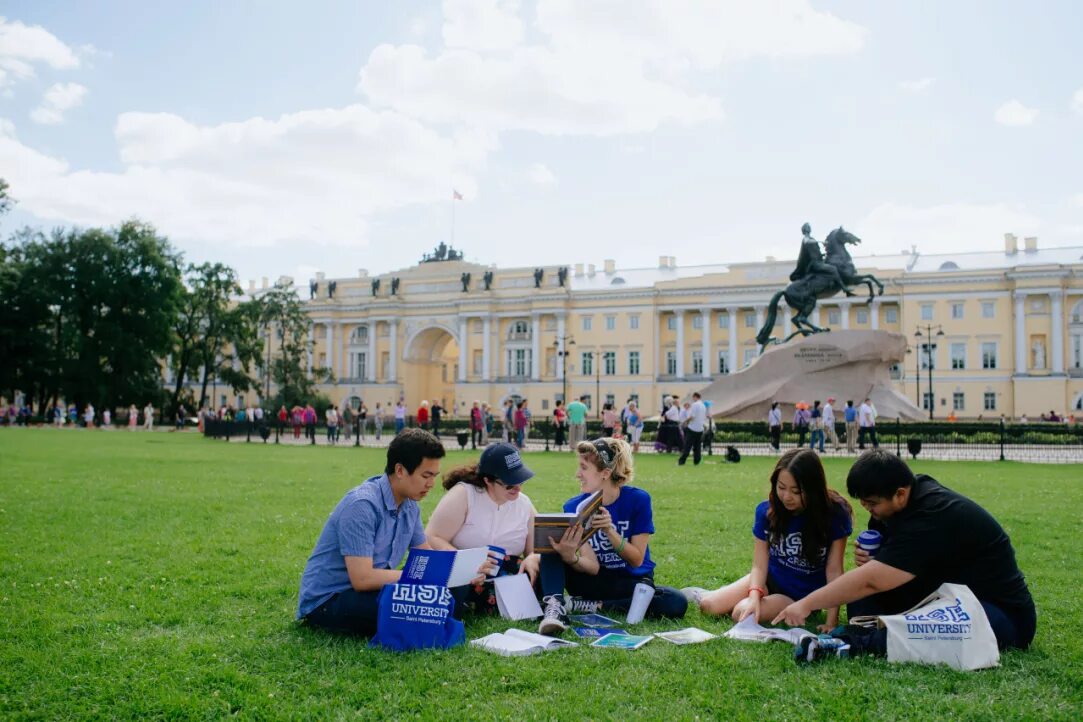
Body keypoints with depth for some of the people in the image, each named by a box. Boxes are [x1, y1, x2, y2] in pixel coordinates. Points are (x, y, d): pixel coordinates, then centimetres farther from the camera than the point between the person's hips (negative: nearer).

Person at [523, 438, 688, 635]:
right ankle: (554, 606, -36)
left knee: (676, 603, -32)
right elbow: (592, 567, -16)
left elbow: (637, 559, -14)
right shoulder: (574, 507, -10)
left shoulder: (638, 499, -14)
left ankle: (585, 606, -23)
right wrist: (570, 558, -39)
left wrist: (610, 531, -30)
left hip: (632, 582, -1)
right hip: (592, 580, 1)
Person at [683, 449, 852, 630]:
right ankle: (700, 595, 25)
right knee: (709, 606, -12)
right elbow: (759, 565, -13)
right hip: (770, 580, 3)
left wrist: (832, 621, -26)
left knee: (742, 613, -25)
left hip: (804, 596, -3)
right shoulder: (767, 511, -15)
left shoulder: (834, 513, -23)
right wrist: (754, 596, -33)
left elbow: (834, 571, -20)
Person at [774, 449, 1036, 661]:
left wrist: (807, 604, -26)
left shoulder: (932, 518, -29)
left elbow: (870, 581, -31)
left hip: (1004, 613, -10)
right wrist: (868, 555, -14)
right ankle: (861, 632, -26)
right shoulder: (915, 491, -2)